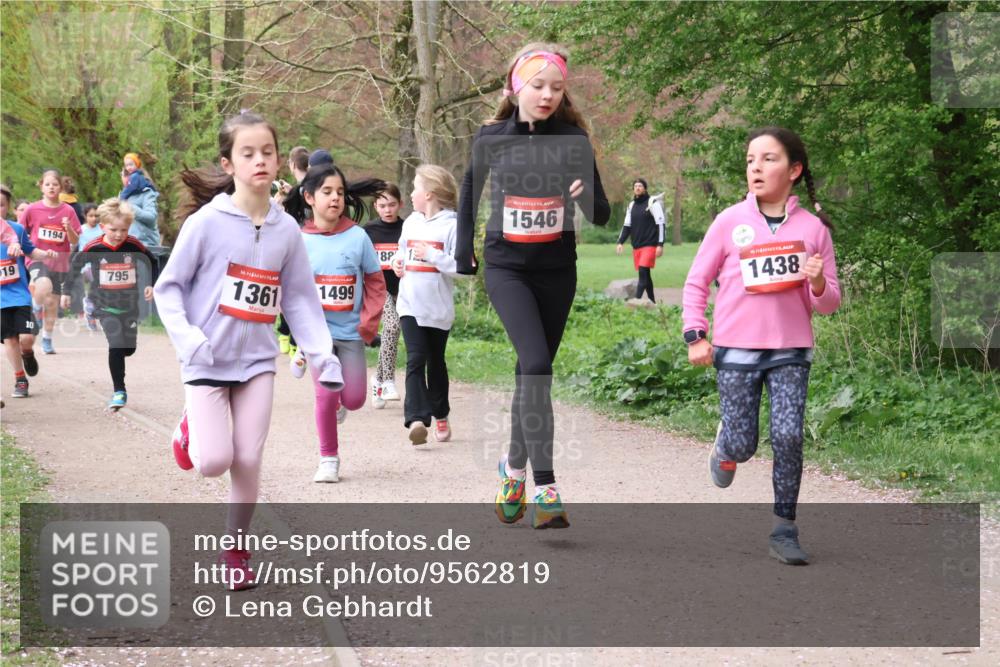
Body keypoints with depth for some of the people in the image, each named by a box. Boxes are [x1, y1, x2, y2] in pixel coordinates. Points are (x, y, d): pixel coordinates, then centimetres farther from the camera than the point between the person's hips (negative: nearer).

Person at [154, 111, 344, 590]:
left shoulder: (286, 230, 0)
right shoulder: (207, 221, -11)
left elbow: (300, 298, 6)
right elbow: (168, 288, -6)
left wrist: (323, 357, -3)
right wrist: (188, 340, -19)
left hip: (257, 358, 3)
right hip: (208, 361, -3)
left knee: (249, 461, 0)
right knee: (215, 461, -10)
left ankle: (235, 549, 19)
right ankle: (192, 430, 25)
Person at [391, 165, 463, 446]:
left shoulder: (451, 225, -9)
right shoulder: (410, 222, 10)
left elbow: (461, 265, -14)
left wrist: (431, 255, -22)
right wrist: (397, 263, 5)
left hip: (438, 308, -3)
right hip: (410, 304, 3)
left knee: (436, 362, 13)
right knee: (415, 359, -13)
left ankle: (440, 416, 32)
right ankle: (417, 419, -25)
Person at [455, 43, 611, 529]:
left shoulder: (573, 140, -4)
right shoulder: (491, 138, -4)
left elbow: (602, 216, -2)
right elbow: (471, 188, 15)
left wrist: (585, 197, -25)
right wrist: (464, 253, 13)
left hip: (557, 272, 2)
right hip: (507, 268, -2)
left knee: (532, 372, 9)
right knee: (536, 363, -19)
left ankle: (514, 467, 31)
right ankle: (544, 487, -19)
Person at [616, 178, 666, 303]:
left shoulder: (653, 203, -5)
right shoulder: (631, 205, 14)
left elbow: (660, 224, -8)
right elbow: (627, 226, 19)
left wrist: (660, 244, -14)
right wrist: (620, 242, 7)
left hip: (649, 245, -6)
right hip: (636, 246, 6)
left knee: (643, 272, -18)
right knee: (645, 275, 9)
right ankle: (652, 302, 18)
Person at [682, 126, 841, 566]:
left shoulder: (813, 227, 1)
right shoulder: (730, 222, -1)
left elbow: (828, 303, 6)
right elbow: (697, 282, 7)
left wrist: (818, 283, -16)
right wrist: (695, 335, -2)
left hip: (791, 351, 0)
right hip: (736, 350, 0)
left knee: (788, 438, -11)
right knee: (742, 446, 0)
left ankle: (784, 529, 1)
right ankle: (725, 448, 37)